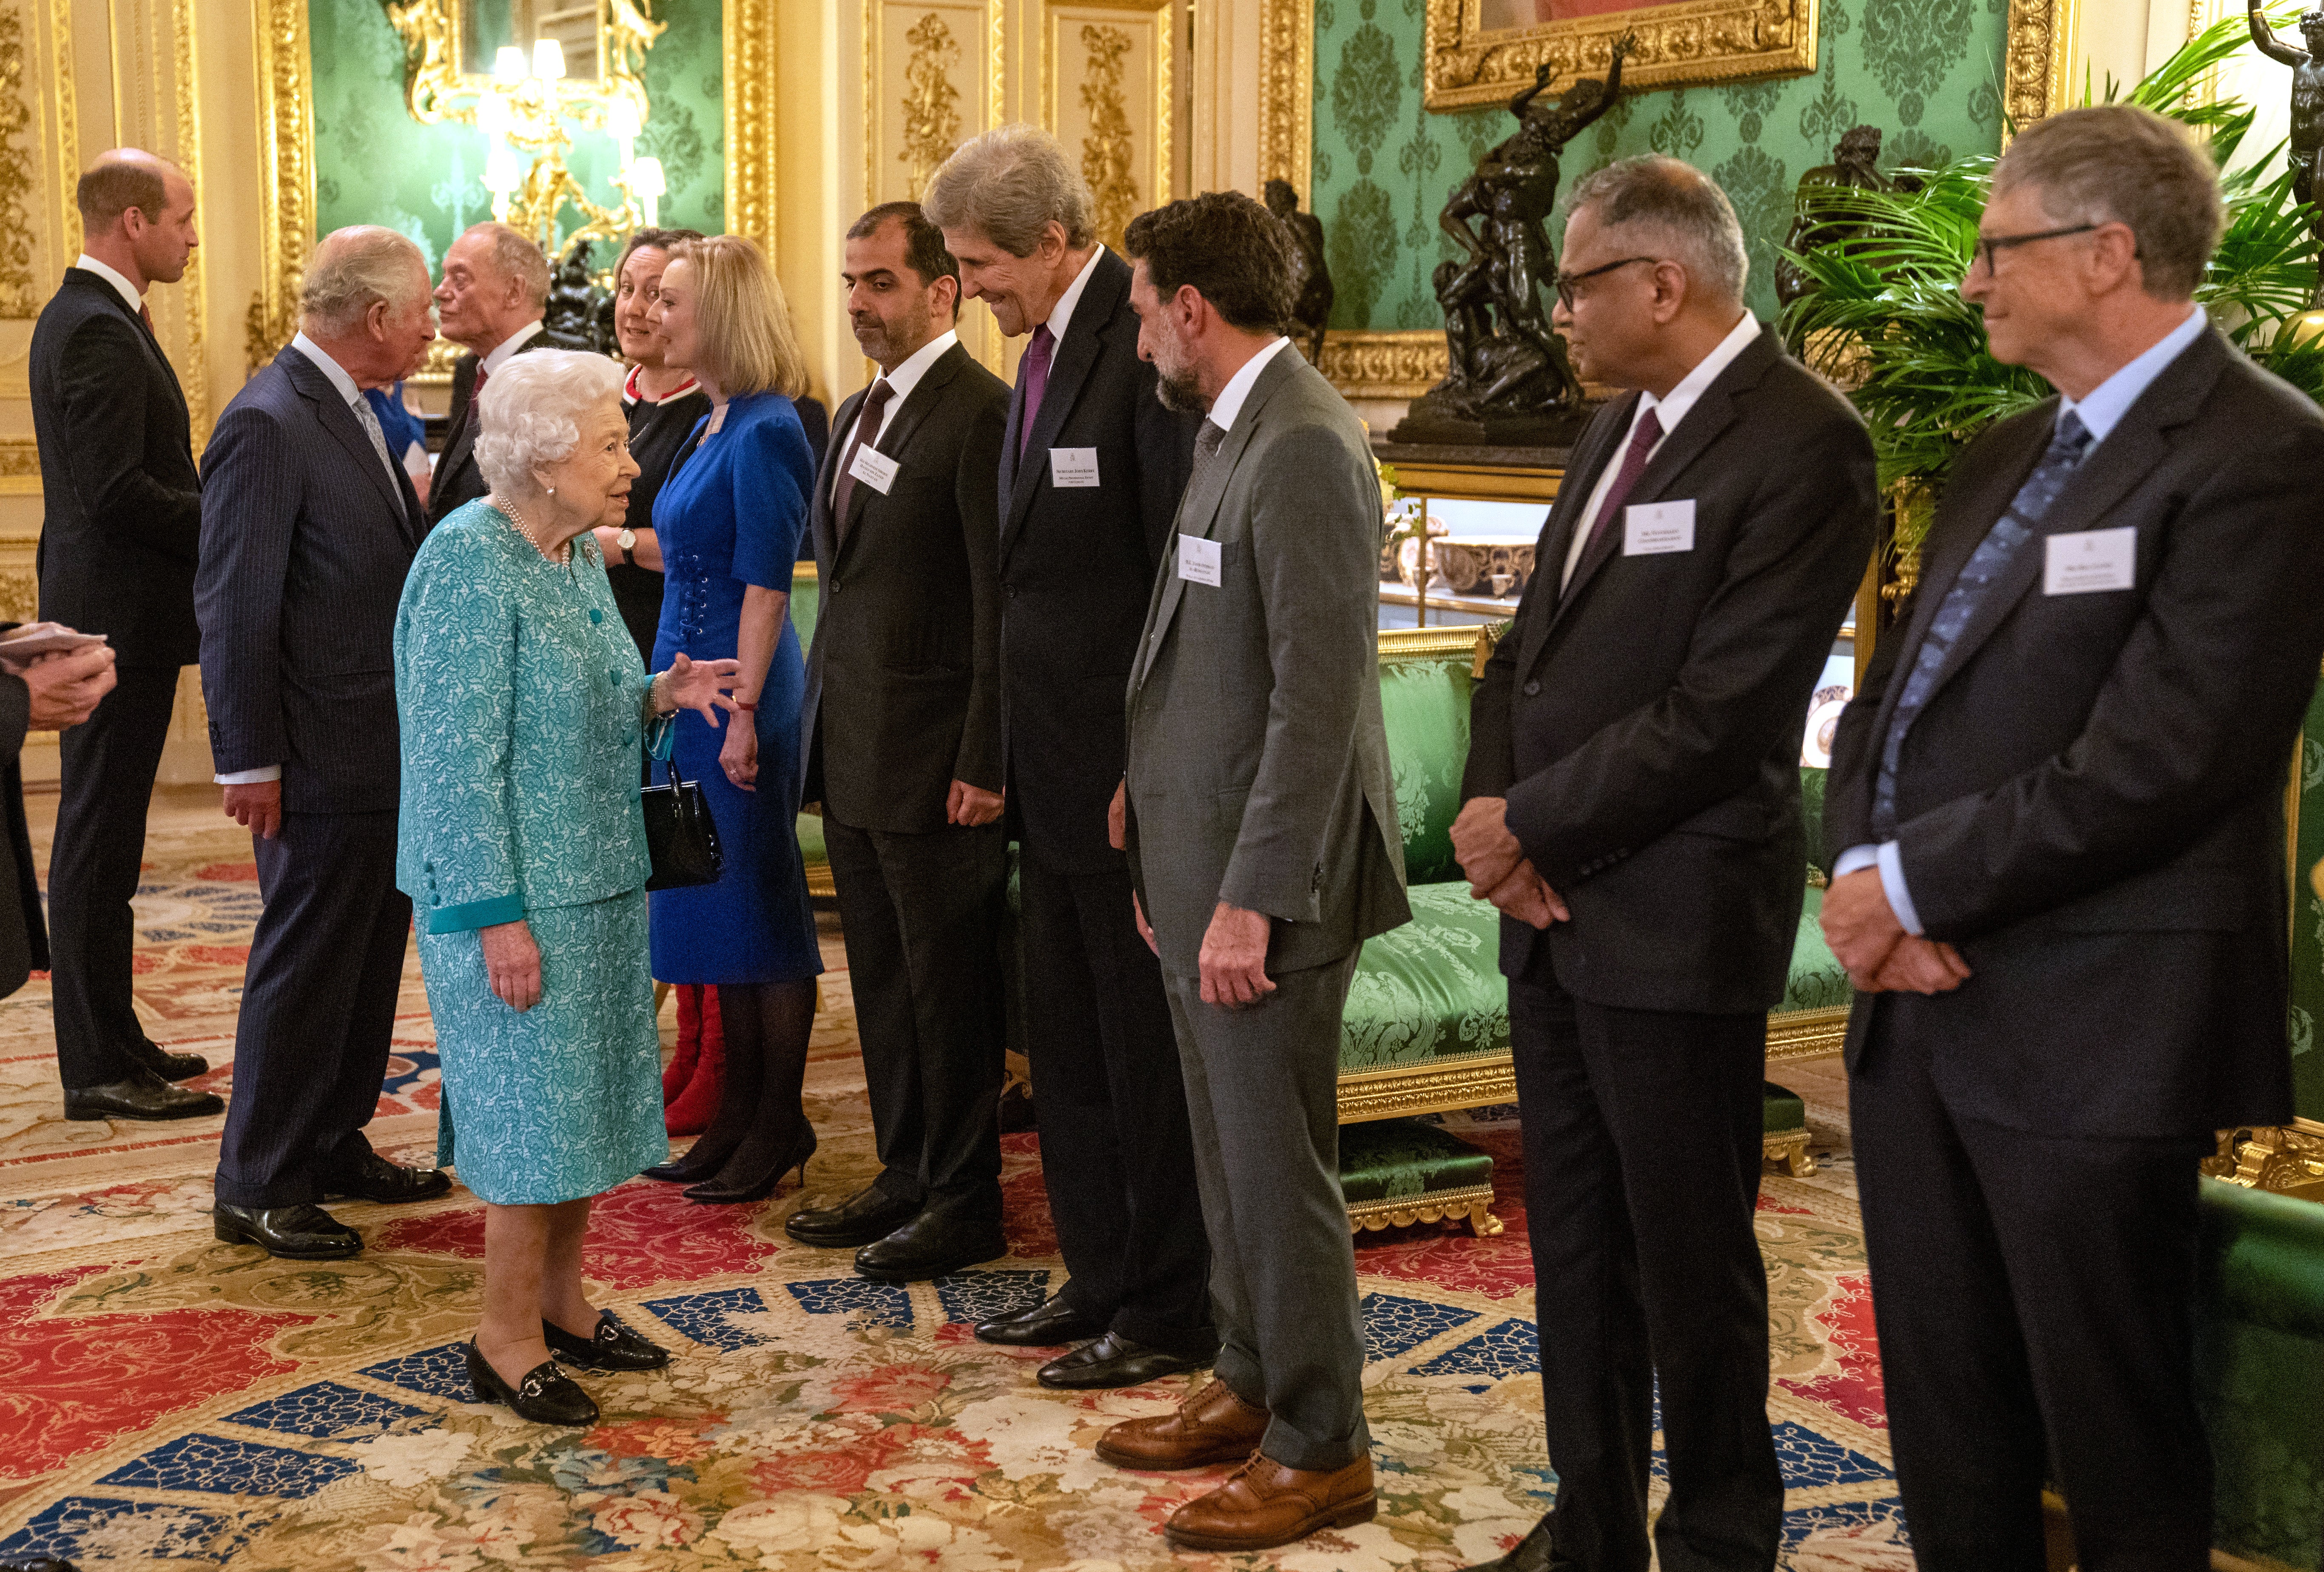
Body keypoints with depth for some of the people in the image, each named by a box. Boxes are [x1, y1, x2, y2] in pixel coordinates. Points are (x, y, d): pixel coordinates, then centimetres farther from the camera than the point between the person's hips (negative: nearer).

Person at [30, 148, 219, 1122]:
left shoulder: (81, 316, 16)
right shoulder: (99, 332, -17)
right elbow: (118, 492, -24)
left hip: (110, 614, 11)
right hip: (119, 621, -11)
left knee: (101, 840, 15)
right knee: (99, 843, -4)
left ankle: (110, 1044, 25)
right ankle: (100, 1070, 3)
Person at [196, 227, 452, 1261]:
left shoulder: (357, 411, 11)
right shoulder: (268, 424, -17)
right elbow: (234, 607, -17)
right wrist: (250, 763, -16)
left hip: (390, 750, 9)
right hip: (324, 760, -9)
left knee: (369, 961, 17)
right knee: (304, 967, 1)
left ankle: (334, 1146, 31)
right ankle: (256, 1189, 13)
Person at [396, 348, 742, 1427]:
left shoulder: (577, 553, 8)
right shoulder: (470, 564, -18)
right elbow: (458, 756, -20)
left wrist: (661, 695, -2)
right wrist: (496, 914, -22)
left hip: (597, 881, 9)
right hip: (519, 892, -8)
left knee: (588, 1100, 15)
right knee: (534, 1111, -1)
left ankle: (560, 1302, 29)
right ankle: (506, 1338, 13)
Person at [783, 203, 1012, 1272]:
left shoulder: (980, 414, -13)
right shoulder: (857, 415, 15)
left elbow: (998, 603, -17)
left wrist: (983, 765, -19)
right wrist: (822, 727, 15)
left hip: (932, 757, -9)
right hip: (852, 750, 9)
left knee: (948, 981, 2)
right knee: (881, 975, 16)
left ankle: (963, 1196, 14)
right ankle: (906, 1174, 28)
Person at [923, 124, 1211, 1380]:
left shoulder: (1144, 346, -16)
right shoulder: (1050, 349, 13)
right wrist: (1004, 752, 14)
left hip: (1133, 768, -10)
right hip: (1055, 769, 10)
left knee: (1149, 1050, 3)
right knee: (1067, 1046, 17)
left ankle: (1172, 1313, 16)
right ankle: (1099, 1282, 31)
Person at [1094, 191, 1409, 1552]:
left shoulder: (1304, 446, -18)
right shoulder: (1236, 431, 13)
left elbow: (1320, 692, -23)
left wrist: (1252, 898, -22)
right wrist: (1155, 811, 14)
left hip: (1264, 881, -9)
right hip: (1200, 864, 9)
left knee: (1277, 1166, 2)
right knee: (1229, 1153, 19)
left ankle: (1321, 1451, 16)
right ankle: (1252, 1388, 35)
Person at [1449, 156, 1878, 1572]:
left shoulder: (1803, 444, -15)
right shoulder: (1622, 427, 14)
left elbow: (1720, 714, -21)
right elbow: (1533, 648, 16)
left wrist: (1530, 821, -12)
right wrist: (1492, 805, -2)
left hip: (1674, 923, -8)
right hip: (1554, 906, 8)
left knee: (1691, 1258, 5)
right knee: (1576, 1245, 16)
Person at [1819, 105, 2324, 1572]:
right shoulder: (2005, 459, 16)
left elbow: (2149, 764, -21)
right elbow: (1890, 696, 15)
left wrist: (1917, 885, -13)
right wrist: (1862, 872, -4)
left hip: (2087, 1032, -8)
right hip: (1918, 1006, 8)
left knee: (2111, 1436, 6)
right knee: (1942, 1406, 17)